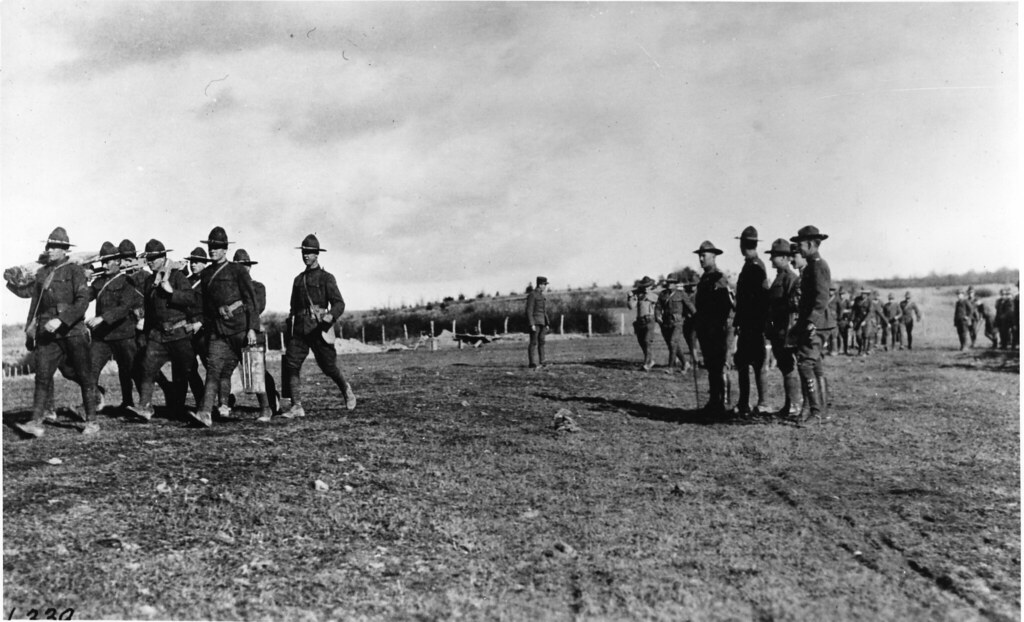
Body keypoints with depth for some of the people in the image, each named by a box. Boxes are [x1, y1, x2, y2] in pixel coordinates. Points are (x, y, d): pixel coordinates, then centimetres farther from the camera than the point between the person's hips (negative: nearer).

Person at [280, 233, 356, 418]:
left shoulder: (326, 278, 1)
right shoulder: (298, 280, 18)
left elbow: (339, 303, -8)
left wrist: (331, 315, -29)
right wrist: (289, 331, 19)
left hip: (319, 328, -4)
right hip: (300, 330, 5)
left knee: (329, 367, 2)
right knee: (291, 364, -10)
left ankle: (346, 389, 31)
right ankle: (296, 406, -7)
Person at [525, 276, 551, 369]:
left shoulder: (541, 295, 17)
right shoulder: (532, 295, -10)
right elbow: (529, 311, -14)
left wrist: (547, 323, 17)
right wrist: (532, 324, -20)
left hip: (542, 322, 9)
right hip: (535, 322, -9)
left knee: (541, 342, 7)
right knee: (534, 343, -8)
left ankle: (540, 363, 11)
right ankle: (533, 364, -7)